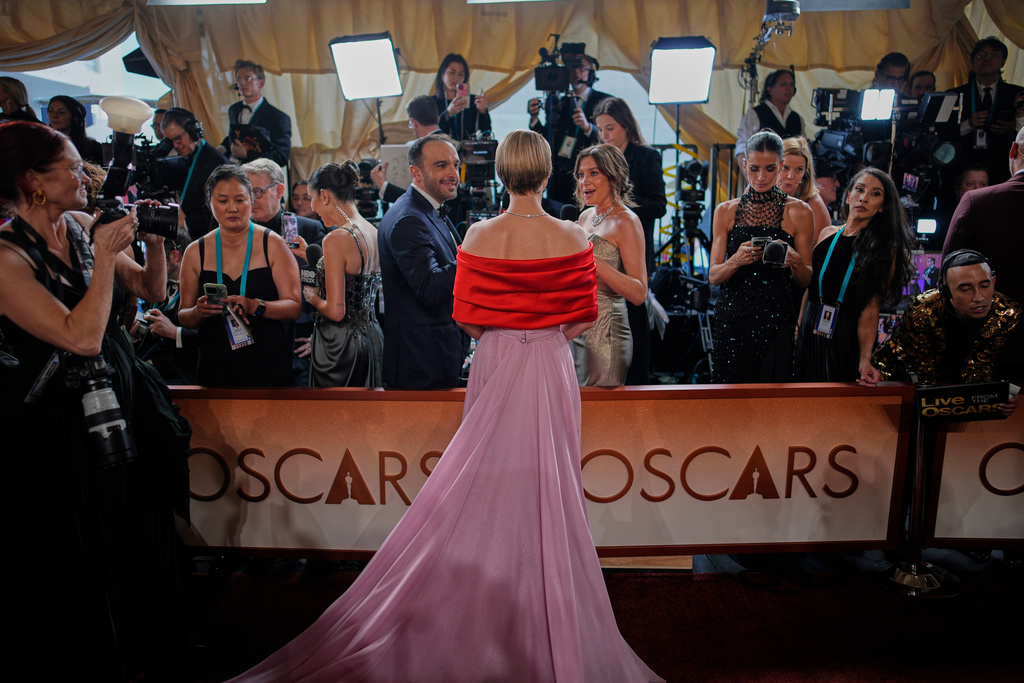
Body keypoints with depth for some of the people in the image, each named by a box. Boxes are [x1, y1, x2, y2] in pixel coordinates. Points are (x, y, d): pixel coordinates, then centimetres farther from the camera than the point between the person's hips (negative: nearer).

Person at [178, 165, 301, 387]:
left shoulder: (272, 245, 0)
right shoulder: (196, 252, 7)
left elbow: (294, 307, -6)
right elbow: (183, 318, 11)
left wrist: (255, 306, -23)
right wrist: (198, 312, -12)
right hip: (215, 367, 2)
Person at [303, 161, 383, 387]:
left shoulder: (337, 239, -18)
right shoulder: (374, 233, 5)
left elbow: (335, 311, -21)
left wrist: (313, 297, 0)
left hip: (341, 345, -8)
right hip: (372, 335, 8)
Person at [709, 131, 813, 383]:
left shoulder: (798, 211, 5)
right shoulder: (725, 211, 8)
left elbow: (806, 281, 5)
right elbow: (713, 276, 3)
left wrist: (794, 260, -16)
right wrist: (736, 260, -17)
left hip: (776, 322, -1)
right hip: (732, 320, 1)